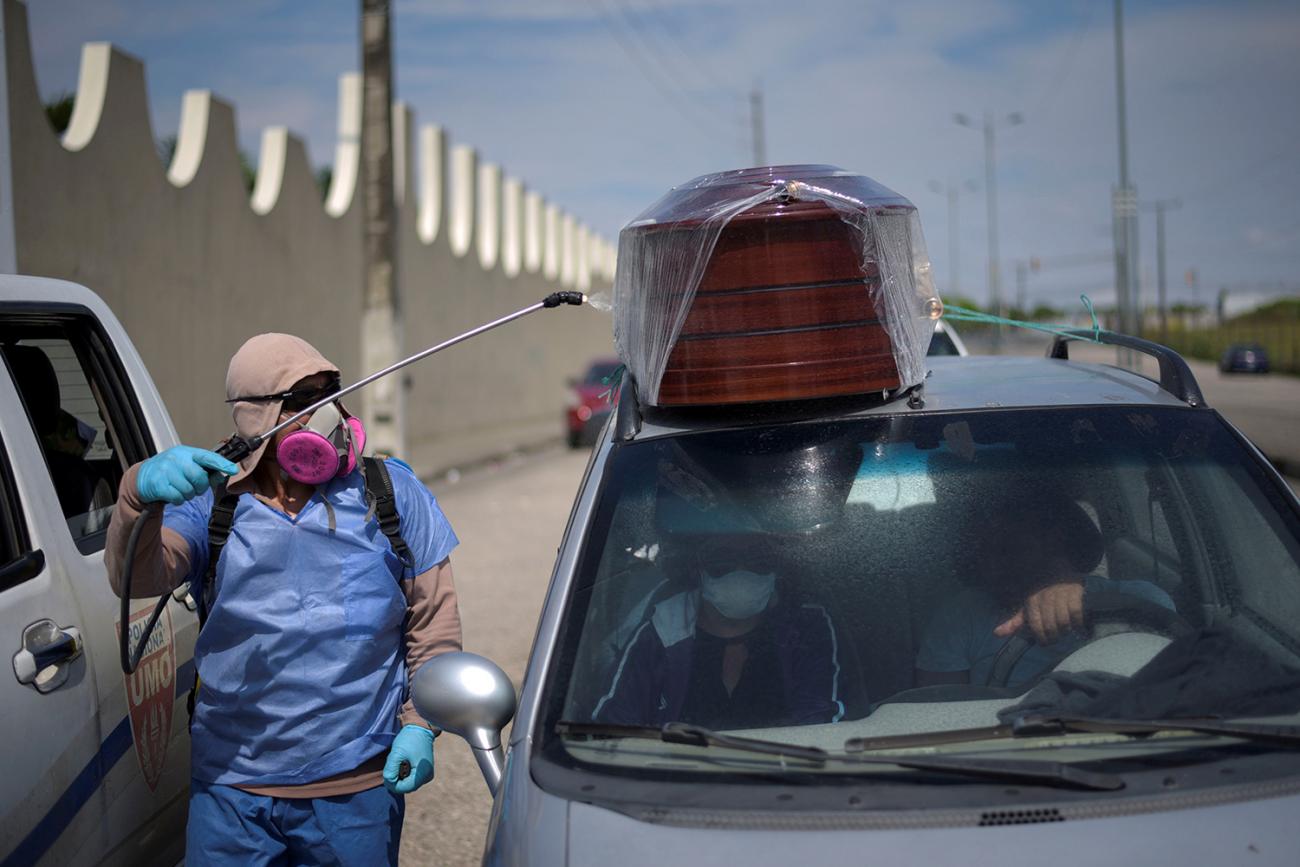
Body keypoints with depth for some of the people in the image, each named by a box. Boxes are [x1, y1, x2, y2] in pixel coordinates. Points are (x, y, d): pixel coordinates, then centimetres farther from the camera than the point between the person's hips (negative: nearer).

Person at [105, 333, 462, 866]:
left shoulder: (390, 493, 0)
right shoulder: (210, 505, -1)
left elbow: (435, 621, 4)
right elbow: (137, 579, -18)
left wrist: (419, 726, -4)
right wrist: (140, 492, -37)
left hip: (357, 789, 0)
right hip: (231, 788, 0)